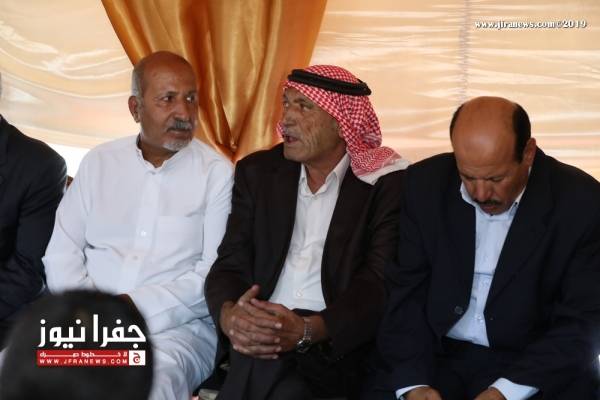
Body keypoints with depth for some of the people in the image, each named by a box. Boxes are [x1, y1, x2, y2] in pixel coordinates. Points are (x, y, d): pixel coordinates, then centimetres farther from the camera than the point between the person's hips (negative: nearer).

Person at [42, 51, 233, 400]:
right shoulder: (99, 162, 12)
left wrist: (137, 306, -16)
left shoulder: (218, 173, 1)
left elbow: (214, 275, -6)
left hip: (176, 326, -3)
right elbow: (62, 253, 9)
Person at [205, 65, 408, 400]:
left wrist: (307, 331, -26)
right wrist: (229, 315, -18)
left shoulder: (387, 183, 0)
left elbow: (380, 281, -10)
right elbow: (230, 264, 5)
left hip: (335, 341, -3)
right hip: (260, 335, 3)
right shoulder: (257, 172, 11)